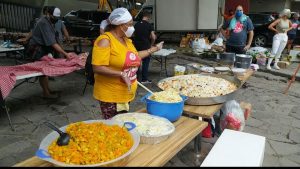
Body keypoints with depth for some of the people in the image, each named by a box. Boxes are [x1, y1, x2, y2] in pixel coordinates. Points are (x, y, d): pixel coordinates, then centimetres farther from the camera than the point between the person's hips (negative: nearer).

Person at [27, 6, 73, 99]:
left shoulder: (50, 22, 8)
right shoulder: (44, 23, -22)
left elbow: (54, 40, 4)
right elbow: (52, 43, -29)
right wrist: (65, 54, -31)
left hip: (43, 49, 9)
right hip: (38, 50, -9)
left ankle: (47, 90, 21)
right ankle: (46, 93, 1)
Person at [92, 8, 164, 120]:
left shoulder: (126, 39, 10)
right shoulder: (105, 40, -16)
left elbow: (134, 56, 24)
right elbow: (97, 68, -23)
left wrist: (154, 49, 25)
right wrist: (122, 74, -25)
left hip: (127, 93, 8)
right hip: (111, 96, -8)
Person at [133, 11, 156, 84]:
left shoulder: (136, 24, 6)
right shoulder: (149, 25, -7)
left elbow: (134, 35, 11)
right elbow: (153, 37, -13)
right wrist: (151, 45, 1)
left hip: (137, 46, 4)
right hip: (145, 46, -4)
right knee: (145, 62, 6)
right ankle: (144, 79, 11)